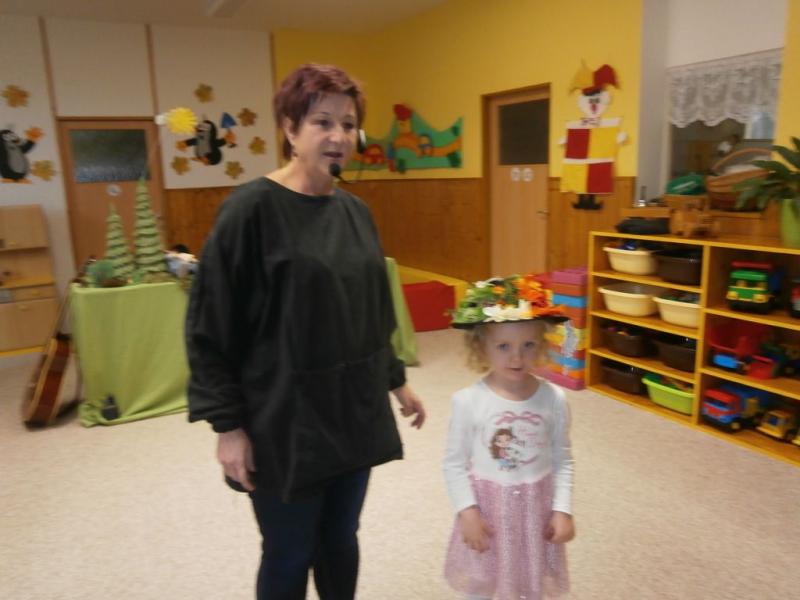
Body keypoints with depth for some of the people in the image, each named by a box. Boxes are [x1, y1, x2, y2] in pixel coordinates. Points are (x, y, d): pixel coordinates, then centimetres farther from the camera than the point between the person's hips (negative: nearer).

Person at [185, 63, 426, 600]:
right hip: (285, 422, -5)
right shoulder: (252, 208, -14)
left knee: (341, 541, 21)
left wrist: (396, 380, 17)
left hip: (355, 414, 6)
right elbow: (210, 327, -13)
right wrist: (228, 424, -13)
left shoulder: (355, 211, 5)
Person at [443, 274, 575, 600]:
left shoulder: (553, 399, -11)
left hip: (536, 508, 2)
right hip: (487, 507, -1)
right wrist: (467, 511, -12)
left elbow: (562, 461, -1)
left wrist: (562, 509, -5)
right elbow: (454, 463, -8)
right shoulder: (467, 401, -17)